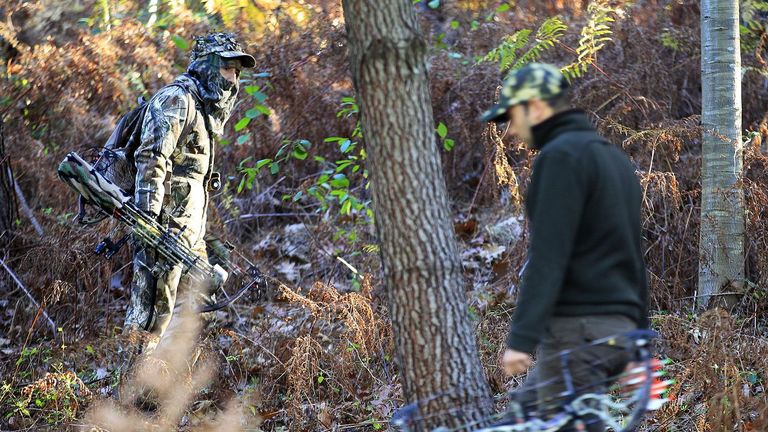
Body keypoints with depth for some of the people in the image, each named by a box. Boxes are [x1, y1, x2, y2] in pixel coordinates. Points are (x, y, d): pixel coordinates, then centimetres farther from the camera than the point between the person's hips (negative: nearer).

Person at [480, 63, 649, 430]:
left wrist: (521, 338, -22)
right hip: (618, 326, 10)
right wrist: (640, 333, 26)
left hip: (577, 329, -10)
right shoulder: (614, 156, 20)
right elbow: (632, 251, 22)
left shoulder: (561, 155, -11)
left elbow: (547, 257, -20)